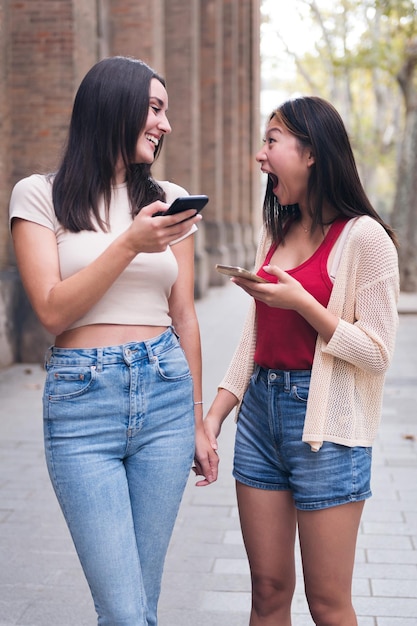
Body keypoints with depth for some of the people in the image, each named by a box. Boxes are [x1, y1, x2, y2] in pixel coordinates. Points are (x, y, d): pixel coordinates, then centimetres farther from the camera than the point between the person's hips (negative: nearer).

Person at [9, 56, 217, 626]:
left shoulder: (169, 200, 10)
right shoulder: (40, 195, 1)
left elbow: (184, 317, 14)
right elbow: (53, 310, -8)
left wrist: (197, 421, 15)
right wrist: (131, 244, -17)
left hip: (166, 394, 3)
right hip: (82, 402, -3)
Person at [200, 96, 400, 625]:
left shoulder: (363, 237, -10)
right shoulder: (275, 231, 12)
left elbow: (377, 354, -11)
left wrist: (302, 302, -19)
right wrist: (213, 417, 10)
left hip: (324, 424, -6)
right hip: (260, 410, 6)